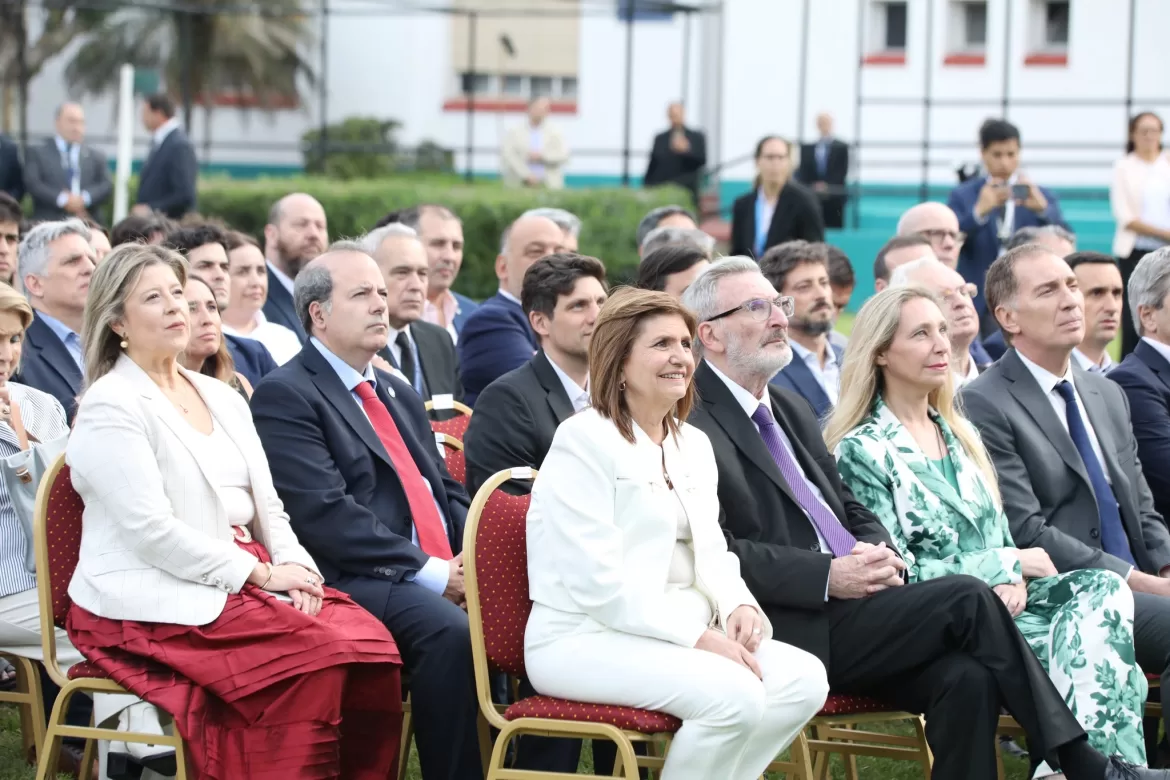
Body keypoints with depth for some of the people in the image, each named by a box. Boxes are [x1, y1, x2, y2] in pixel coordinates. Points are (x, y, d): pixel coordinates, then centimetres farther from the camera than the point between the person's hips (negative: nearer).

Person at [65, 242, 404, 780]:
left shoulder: (222, 398, 19)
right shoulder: (111, 407, -6)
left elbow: (266, 504, 18)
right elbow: (151, 530, -14)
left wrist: (295, 565, -4)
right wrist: (260, 574, -14)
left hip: (245, 581, 7)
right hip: (155, 602, -7)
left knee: (370, 640, -19)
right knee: (314, 656, -28)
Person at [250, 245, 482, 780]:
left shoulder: (400, 395, 25)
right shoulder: (285, 395, -3)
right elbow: (325, 515, -13)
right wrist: (430, 573, -16)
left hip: (447, 574, 8)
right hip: (359, 582, -7)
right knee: (451, 633, -34)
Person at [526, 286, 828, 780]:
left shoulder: (694, 445, 18)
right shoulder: (584, 439, -8)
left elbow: (711, 552, 17)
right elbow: (599, 582, -16)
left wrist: (737, 605, -6)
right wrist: (697, 634, -20)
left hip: (683, 634, 8)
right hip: (586, 638, -8)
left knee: (804, 679, -15)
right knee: (735, 694, -30)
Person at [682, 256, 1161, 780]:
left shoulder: (790, 409, 23)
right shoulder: (693, 423, -6)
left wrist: (878, 553, 2)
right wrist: (829, 575, -20)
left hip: (850, 605, 8)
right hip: (793, 629, -8)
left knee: (966, 677, -20)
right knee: (968, 600, -19)